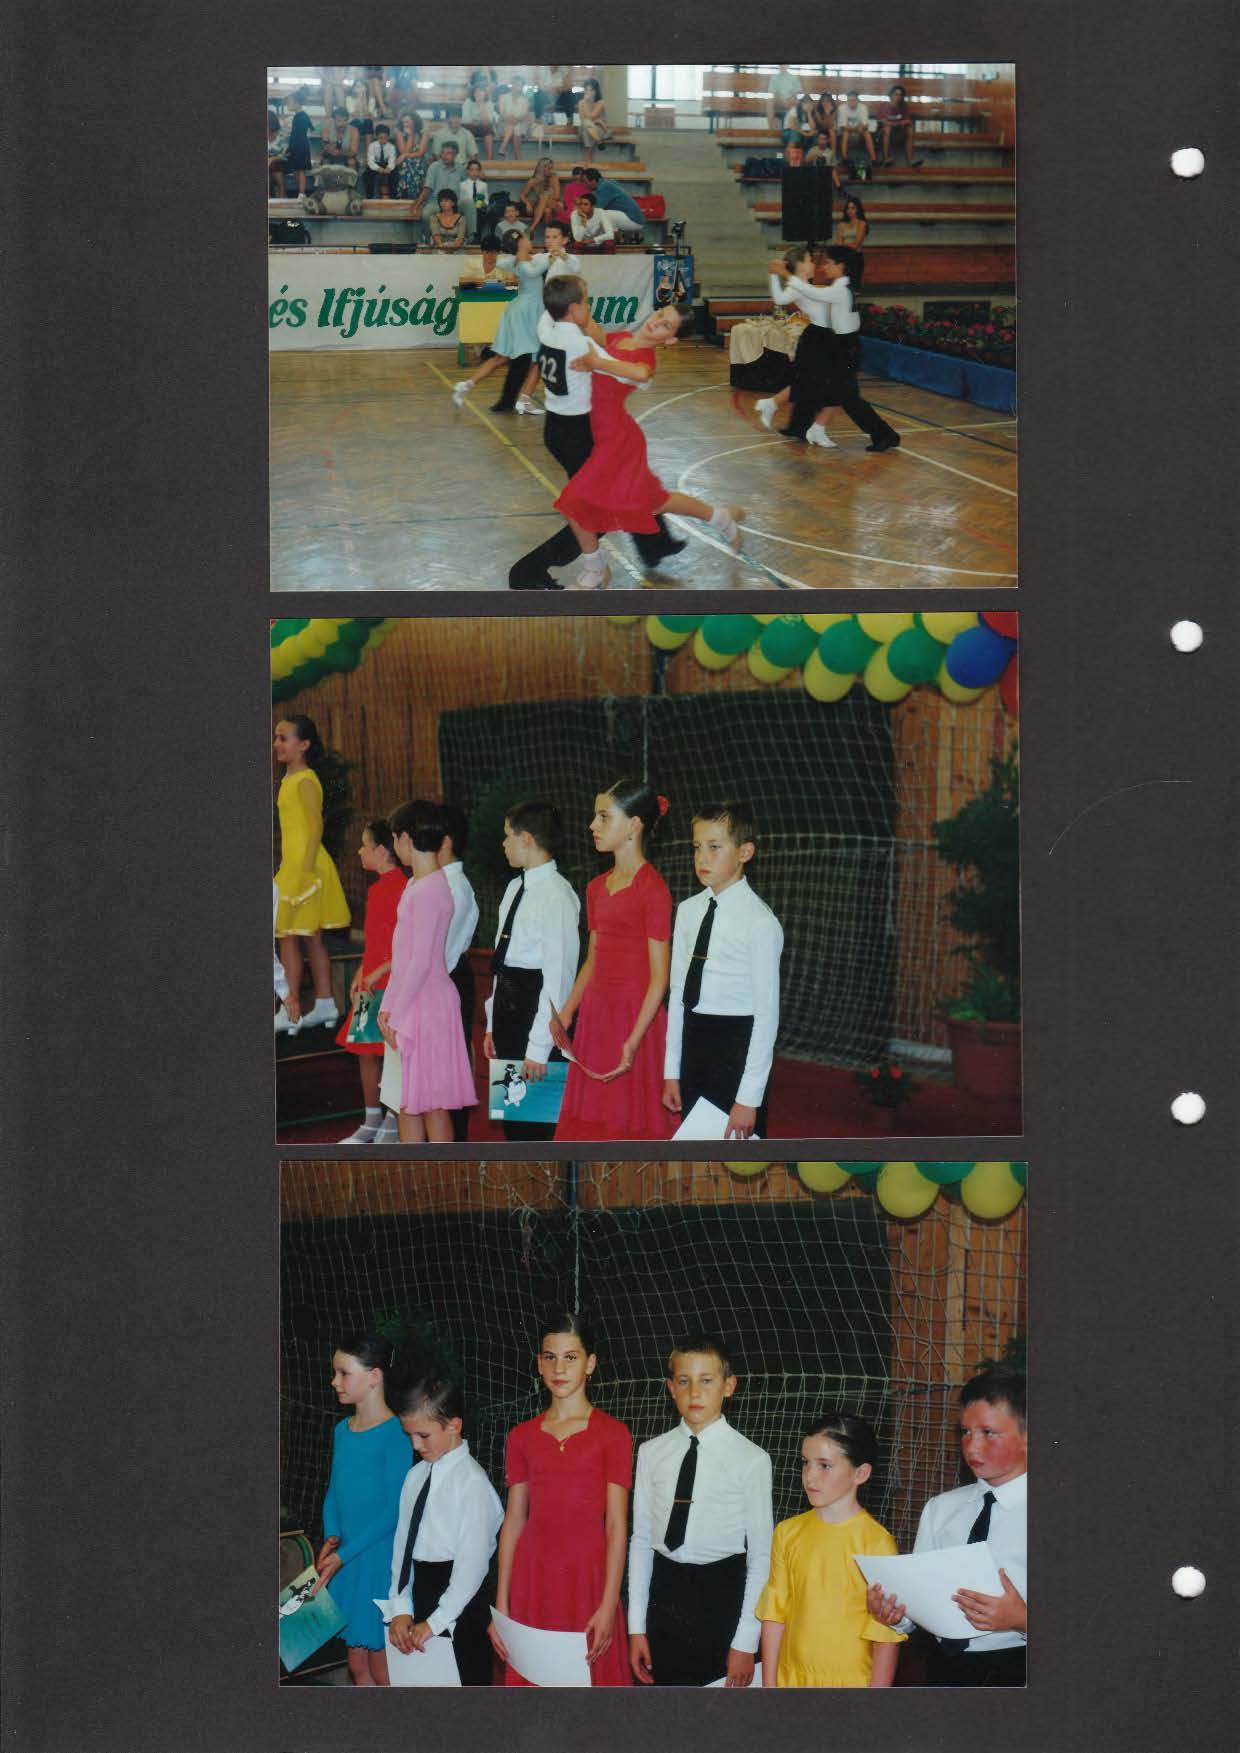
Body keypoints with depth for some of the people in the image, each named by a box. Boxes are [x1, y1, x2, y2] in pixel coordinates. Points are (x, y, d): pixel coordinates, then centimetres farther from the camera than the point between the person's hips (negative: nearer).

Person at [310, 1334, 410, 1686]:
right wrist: (331, 1538, -3)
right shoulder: (342, 1429, 8)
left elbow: (395, 1509, -16)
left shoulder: (395, 1433, -15)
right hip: (346, 1558, 7)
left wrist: (344, 1554, -18)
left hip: (382, 1558, -7)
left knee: (382, 1672, 1)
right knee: (357, 1665, 13)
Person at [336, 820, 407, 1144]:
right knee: (365, 1051, 13)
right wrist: (360, 974, 19)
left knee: (389, 1053, -5)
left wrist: (379, 972, -21)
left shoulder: (401, 887, -16)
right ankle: (371, 1123, 22)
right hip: (371, 983, 10)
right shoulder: (378, 888, 14)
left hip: (391, 984, -10)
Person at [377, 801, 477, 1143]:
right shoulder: (414, 885, 13)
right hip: (410, 1005, 10)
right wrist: (389, 1007, 13)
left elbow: (421, 961, -20)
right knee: (408, 1098, 13)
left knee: (432, 1100, -5)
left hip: (428, 1003, -10)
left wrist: (398, 1014, -16)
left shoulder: (430, 890, -17)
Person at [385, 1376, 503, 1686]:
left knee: (467, 1678, -1)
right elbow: (402, 1543, 9)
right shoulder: (415, 1476, 8)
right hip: (421, 1588, 6)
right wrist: (401, 1610, 0)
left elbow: (473, 1562, -16)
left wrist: (436, 1622, -15)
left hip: (460, 1596, -6)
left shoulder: (472, 1481, -14)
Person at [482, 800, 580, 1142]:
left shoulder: (556, 896, -17)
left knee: (537, 1113, -3)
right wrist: (494, 1024, 15)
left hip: (536, 1008, -9)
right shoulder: (516, 888, 11)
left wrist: (539, 1047, -20)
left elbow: (558, 975, -19)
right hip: (508, 1006, 9)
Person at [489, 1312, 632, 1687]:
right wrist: (501, 1606, 4)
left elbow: (616, 1526, -5)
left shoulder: (612, 1434, -2)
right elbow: (513, 1522, 8)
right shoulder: (522, 1437, 8)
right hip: (534, 1577, 3)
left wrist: (608, 1607, -12)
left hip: (587, 1576, -3)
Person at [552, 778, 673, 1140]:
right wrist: (564, 1015, 9)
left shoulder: (652, 889, -12)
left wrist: (633, 1040, -21)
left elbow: (659, 976, -14)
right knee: (594, 1126, 9)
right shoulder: (597, 888, 12)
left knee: (631, 1128, -2)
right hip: (596, 1014, 8)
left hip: (635, 1018, -7)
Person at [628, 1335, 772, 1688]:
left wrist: (746, 1642, -7)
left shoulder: (751, 1460, -6)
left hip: (721, 1596, -3)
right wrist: (636, 1627, 6)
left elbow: (760, 1555, -5)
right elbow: (641, 1540, 8)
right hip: (665, 1592, 3)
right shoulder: (652, 1453, 4)